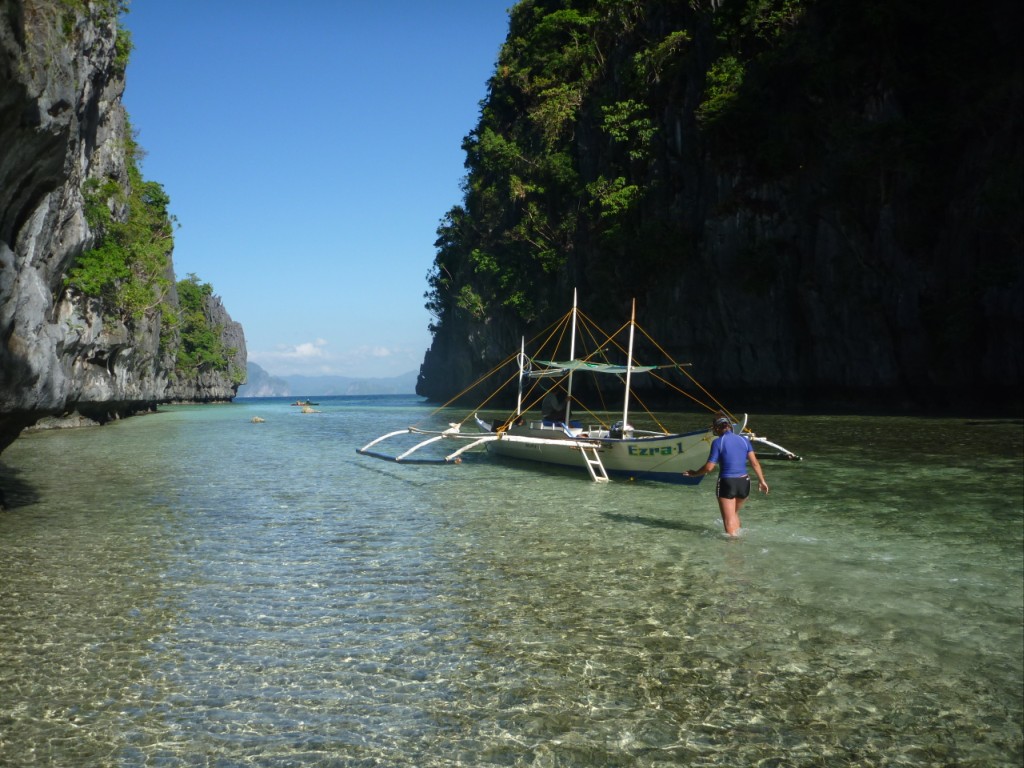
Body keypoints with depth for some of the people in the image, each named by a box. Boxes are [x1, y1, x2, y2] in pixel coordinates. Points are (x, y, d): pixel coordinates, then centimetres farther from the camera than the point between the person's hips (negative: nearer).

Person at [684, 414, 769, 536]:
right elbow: (755, 463, 1)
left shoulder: (718, 442, -8)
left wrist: (694, 473, 6)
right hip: (744, 482, 5)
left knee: (729, 520, 5)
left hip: (727, 483, -5)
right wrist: (761, 481, 8)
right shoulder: (744, 440, 5)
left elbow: (709, 467, -9)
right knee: (734, 513, 27)